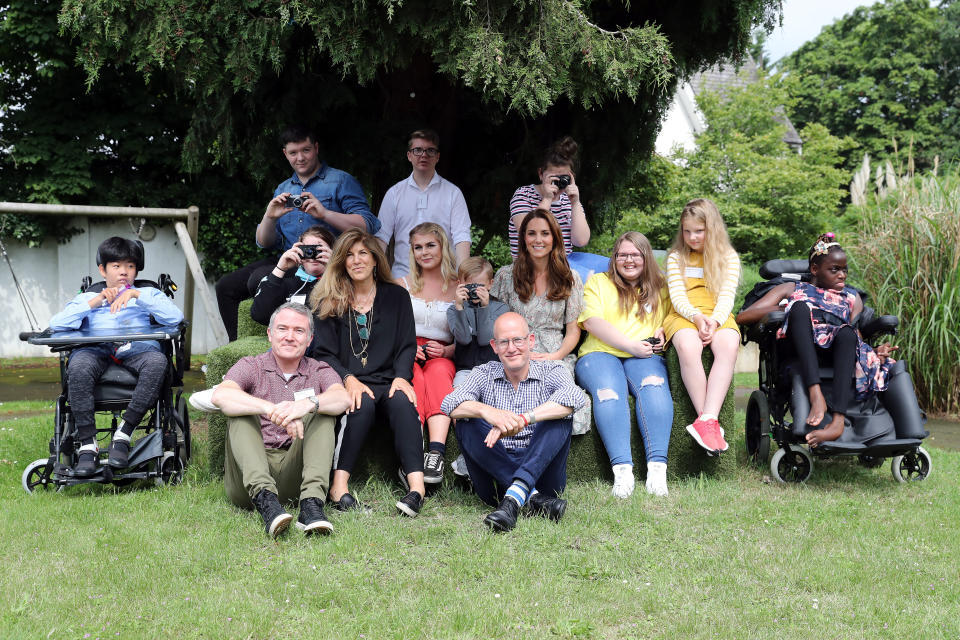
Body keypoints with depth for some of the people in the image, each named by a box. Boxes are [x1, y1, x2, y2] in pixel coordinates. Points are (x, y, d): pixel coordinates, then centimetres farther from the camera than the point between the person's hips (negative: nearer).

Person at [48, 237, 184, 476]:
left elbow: (175, 317, 4)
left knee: (157, 361, -36)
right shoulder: (87, 297, 30)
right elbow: (57, 324, 11)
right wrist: (95, 302, 5)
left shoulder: (147, 294, 27)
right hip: (97, 351, 1)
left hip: (136, 350, 0)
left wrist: (136, 295, -3)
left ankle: (123, 434, -29)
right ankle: (87, 445, -30)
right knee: (78, 364, -36)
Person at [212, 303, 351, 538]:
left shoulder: (319, 372, 15)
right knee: (240, 413, -21)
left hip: (296, 471, 1)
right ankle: (265, 498, -43)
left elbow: (343, 399, -10)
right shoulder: (250, 367, 10)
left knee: (322, 411, -16)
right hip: (249, 474, 0)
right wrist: (272, 409, -31)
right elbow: (220, 396, -15)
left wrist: (308, 403, -33)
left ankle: (311, 503, -37)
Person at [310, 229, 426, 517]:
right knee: (362, 404, -35)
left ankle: (416, 484, -44)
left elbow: (407, 345, 10)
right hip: (346, 384, -1)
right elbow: (323, 353, 4)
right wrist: (348, 379, -15)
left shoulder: (397, 296, 17)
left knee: (403, 401, -32)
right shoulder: (328, 301, 13)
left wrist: (401, 377, -10)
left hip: (388, 384, 1)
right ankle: (339, 486, -39)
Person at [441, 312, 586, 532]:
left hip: (541, 472, -1)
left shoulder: (551, 371, 5)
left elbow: (574, 397, -20)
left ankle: (514, 497, -40)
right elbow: (450, 404, -11)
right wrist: (487, 411, -34)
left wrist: (523, 419, -34)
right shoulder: (484, 374, 10)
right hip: (495, 479, 1)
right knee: (467, 422, -21)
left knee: (559, 418, -22)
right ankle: (533, 497, -34)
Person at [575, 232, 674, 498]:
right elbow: (592, 321, 1)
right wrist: (631, 346, -9)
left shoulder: (660, 288, 25)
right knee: (608, 392, -35)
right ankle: (622, 469, -46)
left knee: (654, 386, -34)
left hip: (645, 357, 1)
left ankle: (657, 466, -44)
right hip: (600, 354, -1)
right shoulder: (598, 282, 17)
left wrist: (662, 333, -3)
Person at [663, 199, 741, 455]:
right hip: (684, 316, 0)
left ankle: (707, 420, -43)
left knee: (728, 346, -36)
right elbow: (677, 297, 3)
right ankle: (709, 422, -36)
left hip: (718, 316, 0)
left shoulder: (729, 258, 14)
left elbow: (727, 296, 3)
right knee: (688, 347, -37)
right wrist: (697, 317, -17)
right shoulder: (676, 257, 15)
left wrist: (714, 321, -18)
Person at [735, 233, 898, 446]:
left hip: (839, 356, 1)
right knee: (800, 307, -29)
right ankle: (816, 395, -45)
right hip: (802, 360, -1)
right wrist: (788, 309, 0)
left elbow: (856, 334, 16)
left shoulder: (851, 297, 33)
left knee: (847, 333, -33)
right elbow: (742, 317, 13)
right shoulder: (791, 290, 26)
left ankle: (837, 421, -49)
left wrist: (876, 352, -7)